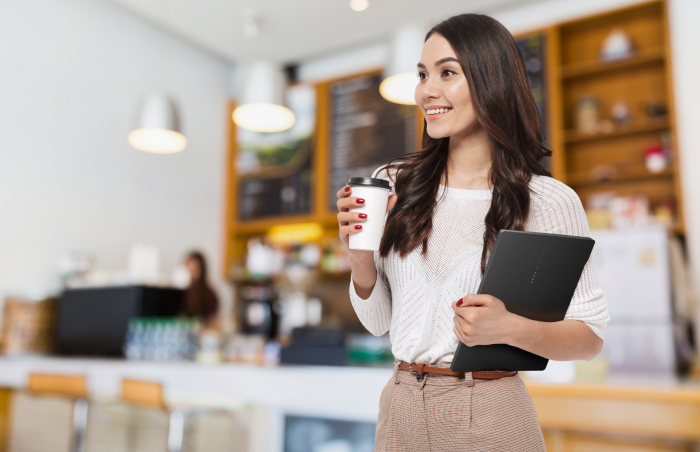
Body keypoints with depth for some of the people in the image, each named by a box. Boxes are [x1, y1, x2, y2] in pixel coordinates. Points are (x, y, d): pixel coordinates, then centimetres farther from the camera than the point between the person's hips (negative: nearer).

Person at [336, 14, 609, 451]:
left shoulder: (549, 201, -11)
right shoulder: (394, 185, -2)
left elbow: (590, 337, -6)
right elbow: (378, 321, 4)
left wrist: (511, 328, -24)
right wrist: (360, 258, -15)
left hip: (491, 415, -3)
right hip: (401, 409, 4)